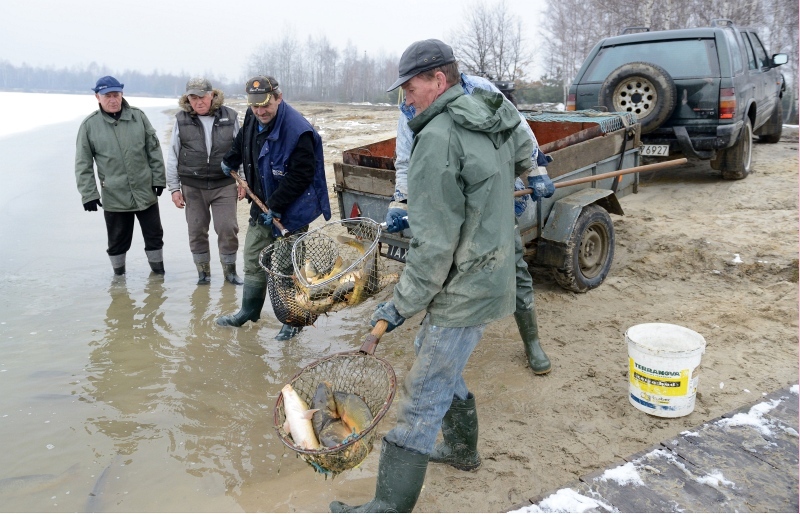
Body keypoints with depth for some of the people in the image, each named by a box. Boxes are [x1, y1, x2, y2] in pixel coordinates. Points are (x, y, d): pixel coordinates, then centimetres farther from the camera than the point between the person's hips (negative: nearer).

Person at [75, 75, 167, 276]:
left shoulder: (138, 116, 1)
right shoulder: (89, 125, -3)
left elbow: (154, 150, 5)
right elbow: (83, 165, -1)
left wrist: (158, 179, 2)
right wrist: (88, 194, -6)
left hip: (146, 192, 1)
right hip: (114, 197, -1)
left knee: (154, 235, 11)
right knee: (118, 240, 10)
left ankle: (158, 271, 29)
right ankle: (119, 274, 29)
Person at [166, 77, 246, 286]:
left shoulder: (229, 117, 0)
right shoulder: (182, 120, -1)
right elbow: (173, 156, 4)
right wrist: (174, 188, 2)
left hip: (224, 185, -1)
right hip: (193, 187, 1)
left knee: (228, 228, -1)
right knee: (197, 231, 8)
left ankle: (230, 269, 17)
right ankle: (203, 271, 24)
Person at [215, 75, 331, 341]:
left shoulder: (298, 131, -26)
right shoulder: (252, 118, -1)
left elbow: (301, 176, -25)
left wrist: (276, 205, -23)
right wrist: (230, 161, 36)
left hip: (291, 211, -7)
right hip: (262, 207, 8)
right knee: (253, 260, 17)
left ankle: (293, 320, 21)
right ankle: (249, 311, 34)